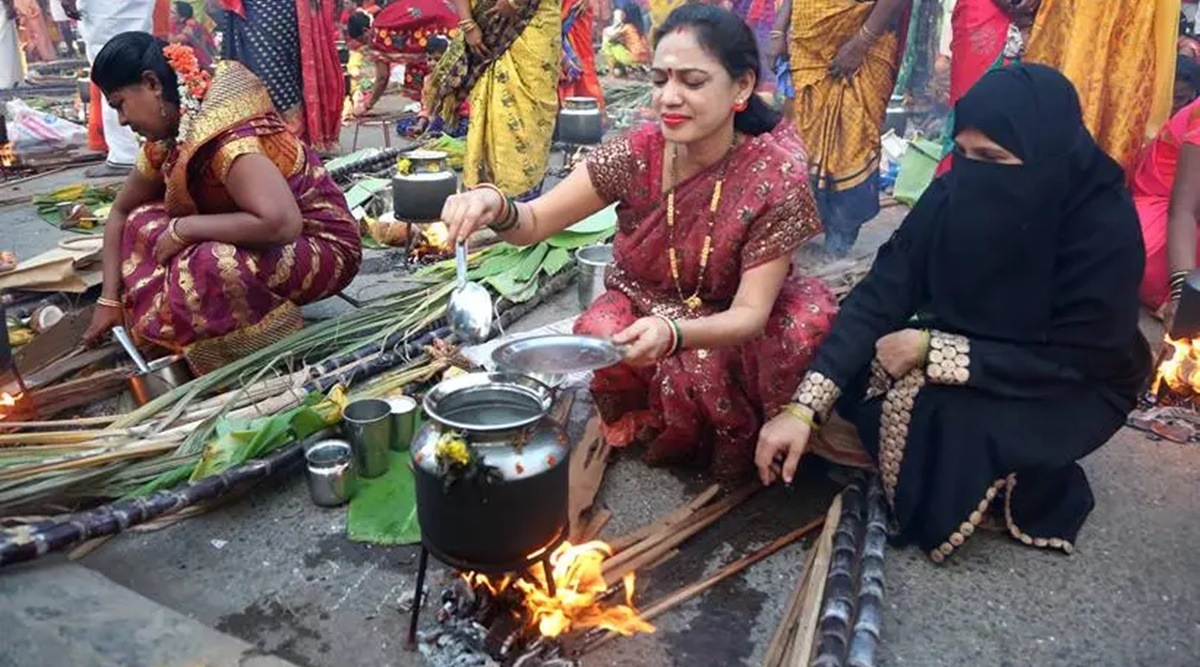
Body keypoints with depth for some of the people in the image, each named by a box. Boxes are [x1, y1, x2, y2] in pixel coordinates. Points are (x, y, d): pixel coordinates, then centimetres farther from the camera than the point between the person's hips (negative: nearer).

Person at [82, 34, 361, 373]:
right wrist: (110, 299, 8)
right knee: (143, 222, 2)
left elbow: (281, 224, -40)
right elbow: (121, 211, 13)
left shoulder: (227, 137, -28)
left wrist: (185, 229, -26)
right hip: (272, 241, 9)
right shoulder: (166, 138, 0)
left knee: (205, 267, -34)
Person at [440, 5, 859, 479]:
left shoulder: (776, 176, -21)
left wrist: (672, 332, -45)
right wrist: (496, 208, -37)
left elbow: (750, 312, -24)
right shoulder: (638, 154, -15)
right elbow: (533, 223, -12)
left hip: (728, 333, -1)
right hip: (639, 308, 2)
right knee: (598, 343, -30)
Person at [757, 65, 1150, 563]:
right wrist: (803, 408, -33)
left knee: (947, 417, -32)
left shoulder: (1106, 227, -29)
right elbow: (882, 293, -23)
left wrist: (933, 350, -30)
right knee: (854, 369, -18)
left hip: (1073, 390, -4)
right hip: (973, 348, 5)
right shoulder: (956, 193, -18)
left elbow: (1071, 361, -26)